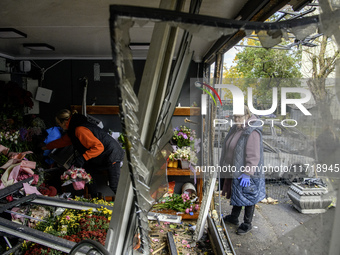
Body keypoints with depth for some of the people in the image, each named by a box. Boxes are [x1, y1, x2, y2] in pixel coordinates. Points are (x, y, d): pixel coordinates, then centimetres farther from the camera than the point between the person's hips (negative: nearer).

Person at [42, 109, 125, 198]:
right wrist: (45, 147, 37)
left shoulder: (80, 130, -25)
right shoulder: (73, 129, 8)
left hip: (112, 155, -10)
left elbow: (98, 147, -30)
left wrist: (83, 157, -30)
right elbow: (62, 141, 27)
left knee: (114, 186, -6)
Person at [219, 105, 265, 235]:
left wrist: (247, 173, -26)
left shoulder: (252, 132, -23)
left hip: (246, 174, -9)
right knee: (235, 194, 22)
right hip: (234, 170, 9)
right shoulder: (235, 128, 6)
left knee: (247, 197, 7)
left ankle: (247, 224, 24)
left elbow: (253, 156, -25)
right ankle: (234, 217, 41)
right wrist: (228, 166, 21)